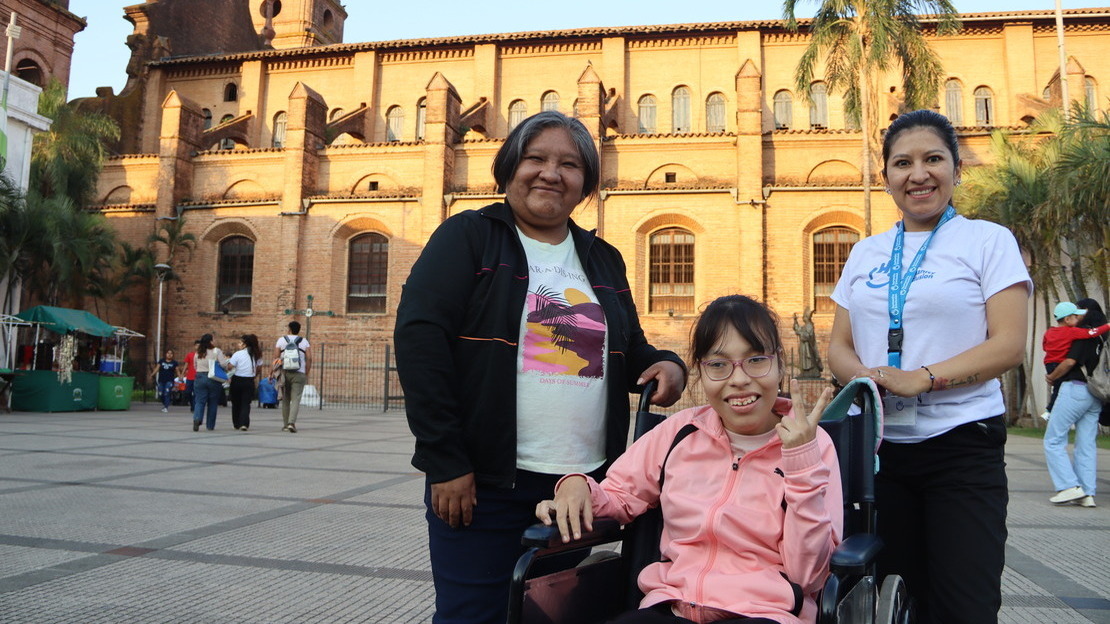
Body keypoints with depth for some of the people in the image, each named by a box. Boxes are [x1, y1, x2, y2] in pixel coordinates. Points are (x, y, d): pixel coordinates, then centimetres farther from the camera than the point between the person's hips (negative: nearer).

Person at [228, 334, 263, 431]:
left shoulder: (237, 354, -11)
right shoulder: (256, 355, 1)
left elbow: (230, 367, -12)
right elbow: (258, 368, 7)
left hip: (237, 381, -2)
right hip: (249, 381, 2)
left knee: (236, 403, 13)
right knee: (246, 404, 3)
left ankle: (237, 424, 21)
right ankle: (244, 423, -13)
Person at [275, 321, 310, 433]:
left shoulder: (281, 340, 6)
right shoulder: (304, 341, 6)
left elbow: (277, 358, -1)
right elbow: (309, 358, -2)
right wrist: (307, 374, 4)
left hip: (285, 373, 1)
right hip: (299, 374, -1)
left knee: (285, 399, 11)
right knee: (296, 399, -3)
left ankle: (285, 425, 15)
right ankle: (292, 422, -19)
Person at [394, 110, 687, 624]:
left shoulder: (603, 261, 14)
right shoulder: (467, 238, -2)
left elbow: (629, 352, 21)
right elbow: (420, 340, -12)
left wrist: (666, 365, -4)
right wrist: (445, 462, -17)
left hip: (582, 485, 5)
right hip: (484, 484, -5)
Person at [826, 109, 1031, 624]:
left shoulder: (989, 240, 1)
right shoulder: (865, 253, 12)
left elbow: (1009, 344, -9)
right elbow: (838, 346, 11)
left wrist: (922, 378, -21)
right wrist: (869, 377, -11)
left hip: (962, 447, -3)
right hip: (879, 446, 4)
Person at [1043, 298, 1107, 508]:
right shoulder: (1103, 336, 14)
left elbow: (1070, 361, -17)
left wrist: (1052, 377, -2)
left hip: (1075, 388, -8)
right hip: (1095, 395, 8)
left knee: (1053, 440, -3)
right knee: (1087, 445, 8)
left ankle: (1070, 486, -11)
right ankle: (1088, 493, 5)